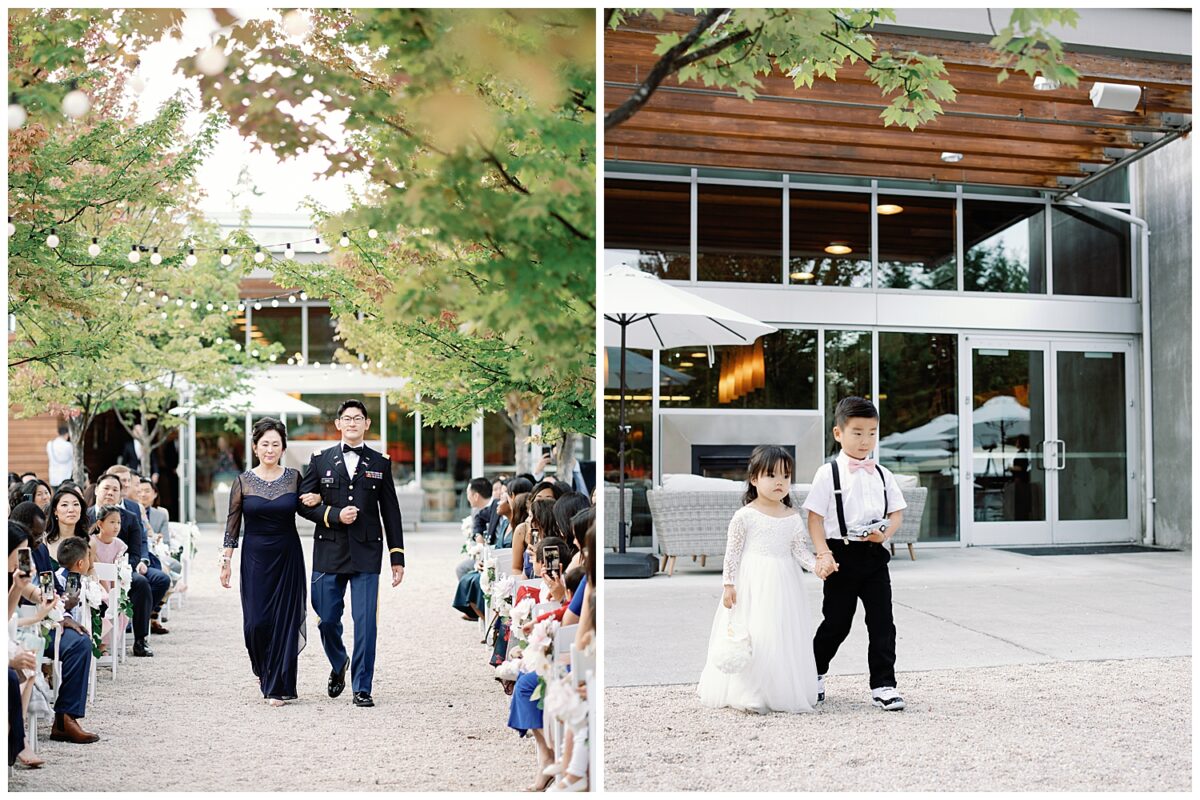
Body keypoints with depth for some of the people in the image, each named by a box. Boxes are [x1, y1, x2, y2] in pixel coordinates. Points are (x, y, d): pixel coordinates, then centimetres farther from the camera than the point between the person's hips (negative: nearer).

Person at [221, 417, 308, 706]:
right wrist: (226, 561, -1)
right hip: (255, 557, 0)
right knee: (256, 622, -3)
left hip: (288, 556, 0)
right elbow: (232, 524, 2)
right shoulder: (243, 481, 0)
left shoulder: (294, 478, 2)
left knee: (285, 620, 0)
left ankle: (280, 687, 10)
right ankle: (264, 670, 28)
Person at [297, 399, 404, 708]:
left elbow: (390, 512, 8)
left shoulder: (380, 463, 8)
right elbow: (304, 504, 5)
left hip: (366, 554, -1)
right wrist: (334, 515, -12)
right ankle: (338, 665, 37)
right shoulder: (320, 460, 8)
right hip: (329, 552, 1)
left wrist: (397, 557, 5)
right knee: (327, 619, 7)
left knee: (365, 621, -4)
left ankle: (362, 688, 7)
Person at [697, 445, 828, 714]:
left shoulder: (794, 518, 5)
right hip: (751, 584, -4)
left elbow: (800, 550, 4)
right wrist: (728, 584, -7)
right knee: (750, 638, -3)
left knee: (784, 636, 6)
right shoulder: (745, 516, -6)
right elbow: (732, 552, -4)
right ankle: (748, 694, 4)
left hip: (783, 584, 4)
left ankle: (784, 692, 16)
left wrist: (816, 565, -15)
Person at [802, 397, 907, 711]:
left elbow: (896, 512, 11)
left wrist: (885, 533, -10)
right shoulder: (829, 473, -4)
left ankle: (883, 684, 10)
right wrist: (823, 553, -17)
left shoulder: (882, 475, 9)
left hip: (875, 554, 4)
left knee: (882, 622, 1)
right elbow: (815, 517, -6)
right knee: (836, 622, 7)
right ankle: (815, 672, 29)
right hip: (843, 555, -3)